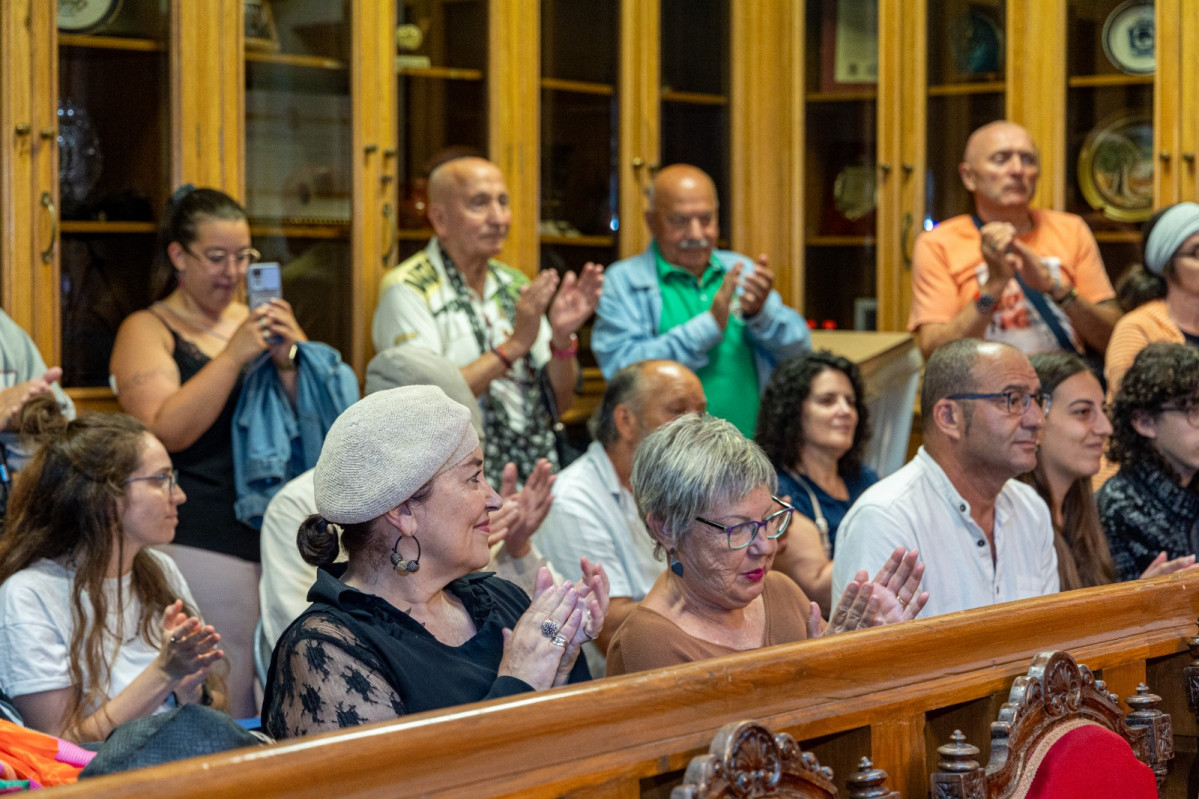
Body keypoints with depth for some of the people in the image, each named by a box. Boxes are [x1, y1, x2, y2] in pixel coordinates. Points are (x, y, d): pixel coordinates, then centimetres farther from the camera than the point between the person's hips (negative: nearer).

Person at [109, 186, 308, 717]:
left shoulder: (257, 323, 16)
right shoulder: (147, 330, 1)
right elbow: (167, 431, -13)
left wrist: (287, 362, -6)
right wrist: (235, 355, -16)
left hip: (275, 532, 5)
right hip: (200, 542, -5)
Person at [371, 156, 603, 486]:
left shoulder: (516, 285, 16)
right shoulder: (407, 291, -3)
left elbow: (560, 402, 16)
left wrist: (562, 338, -4)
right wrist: (513, 345, -14)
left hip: (538, 478, 6)